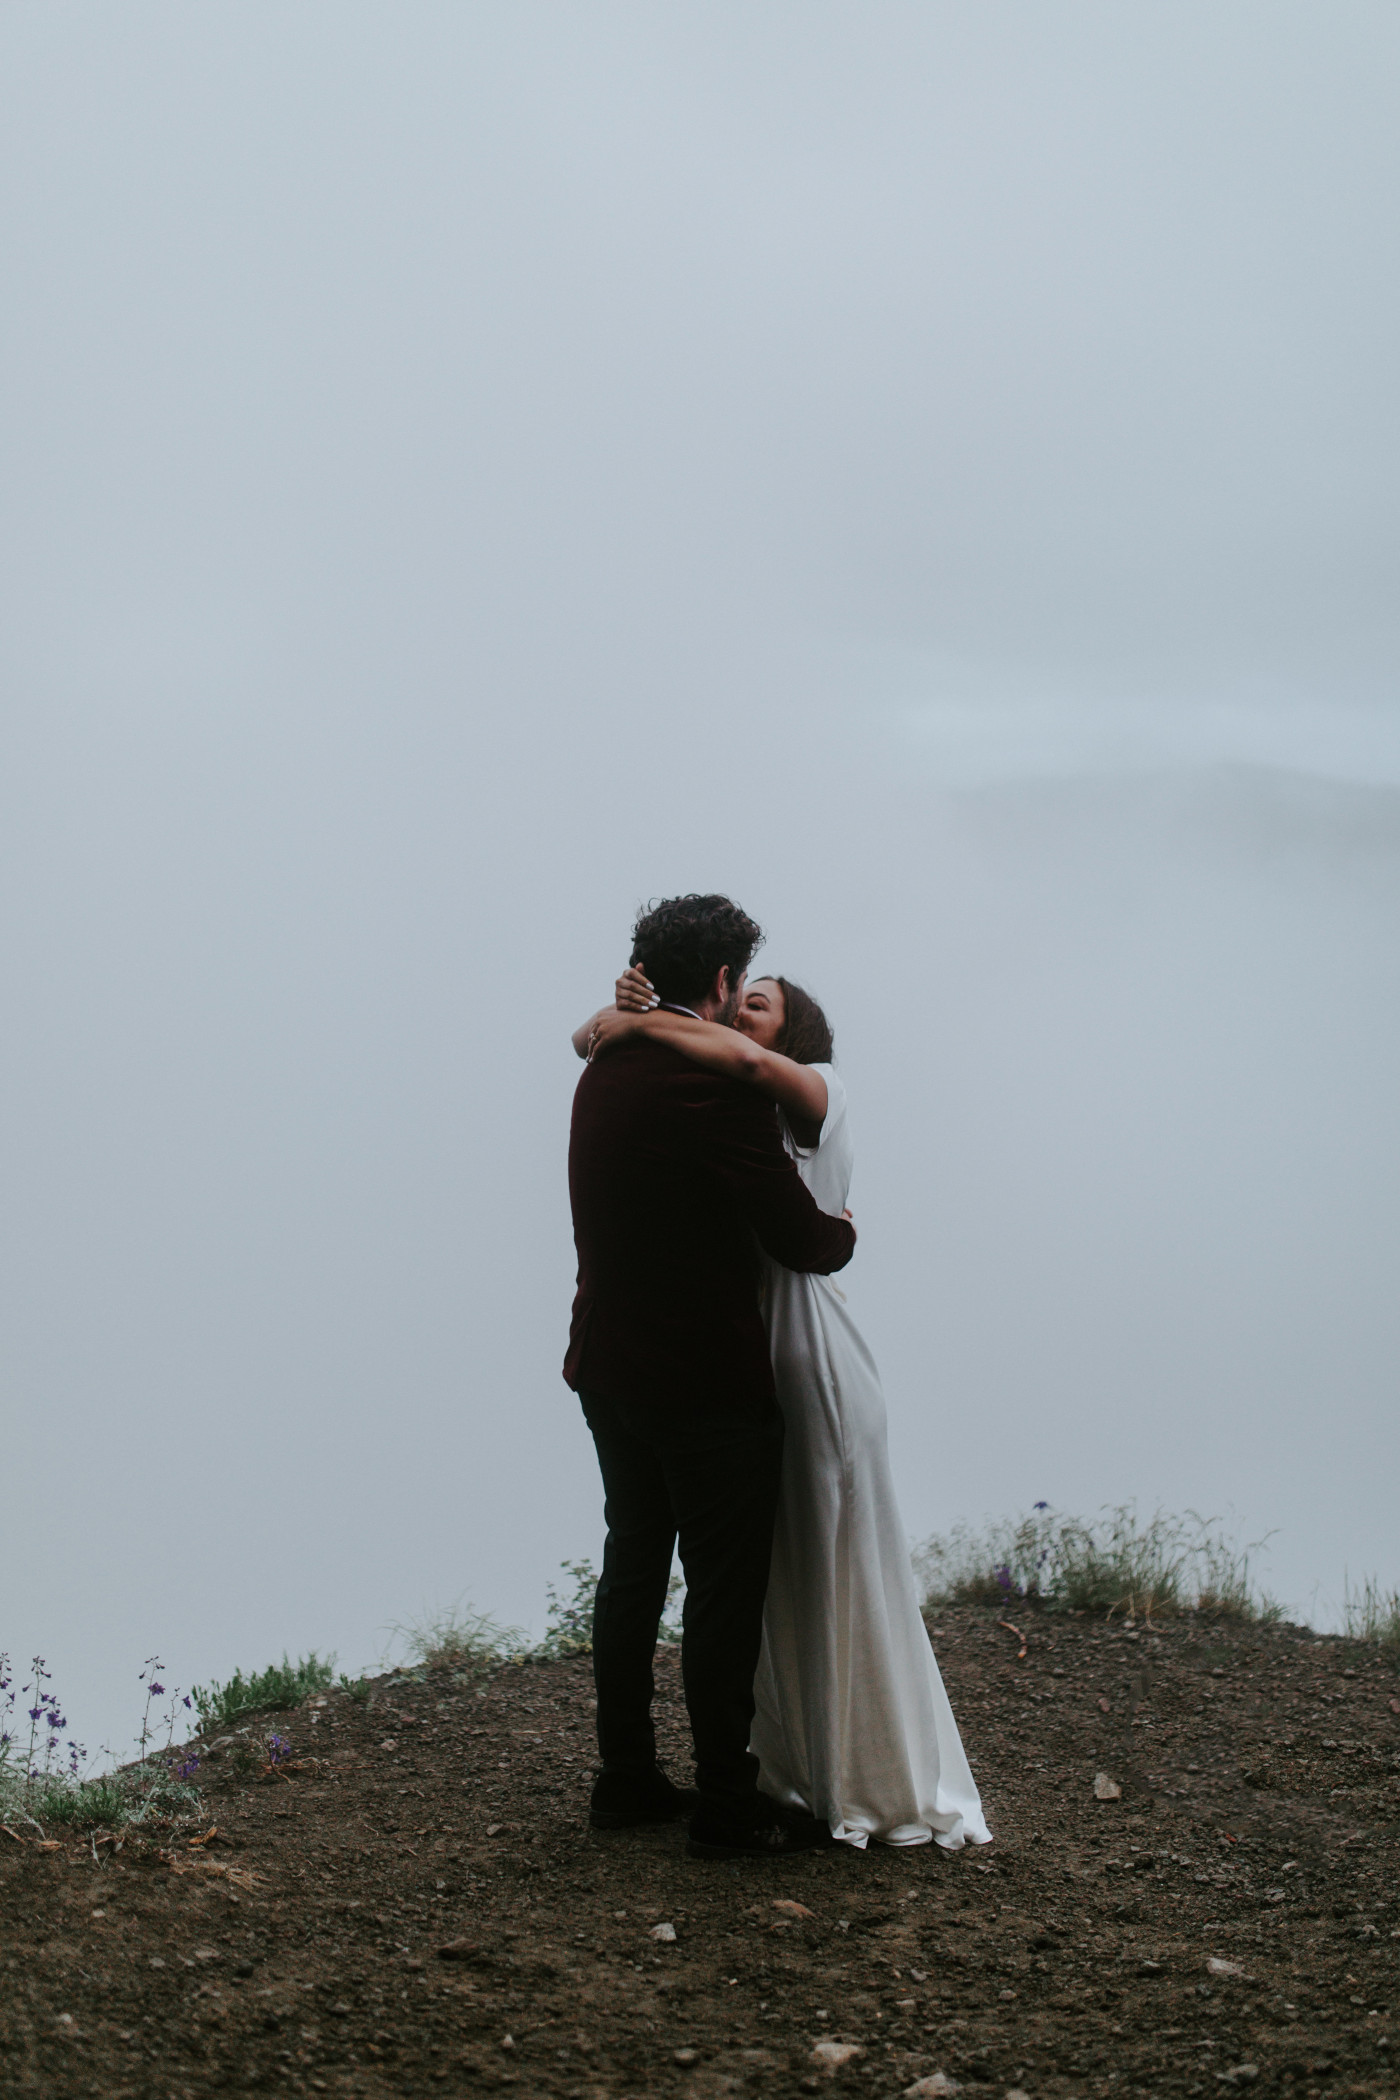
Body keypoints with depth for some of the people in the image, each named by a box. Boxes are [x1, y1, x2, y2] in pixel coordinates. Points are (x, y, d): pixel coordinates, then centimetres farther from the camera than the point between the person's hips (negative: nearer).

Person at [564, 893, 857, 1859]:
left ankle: (626, 1779, 25)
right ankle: (726, 1805, 6)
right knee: (725, 1589, 0)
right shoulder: (717, 1083, -20)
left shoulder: (604, 1074, 6)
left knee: (632, 1572, 16)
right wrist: (842, 1232, 3)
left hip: (614, 1373, 8)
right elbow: (798, 1238, -17)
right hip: (709, 1383, -8)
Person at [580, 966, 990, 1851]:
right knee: (764, 1588, 12)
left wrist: (641, 1022, -19)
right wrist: (628, 1012, -13)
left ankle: (888, 1789, 10)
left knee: (841, 1584, 1)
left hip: (813, 1369, -6)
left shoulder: (817, 1095, -5)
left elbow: (748, 1057, -28)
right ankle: (790, 1770, 23)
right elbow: (591, 1042, 8)